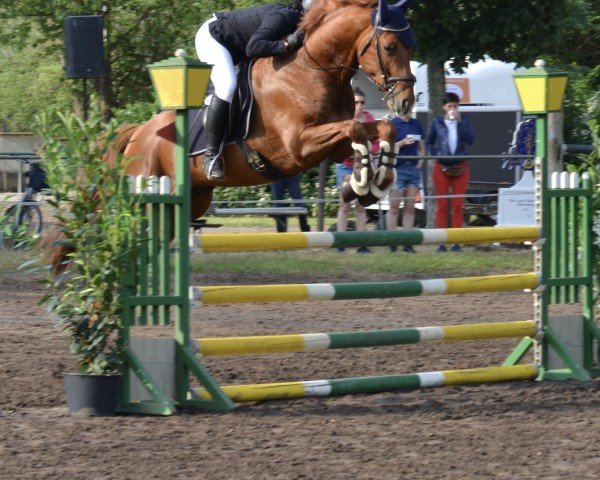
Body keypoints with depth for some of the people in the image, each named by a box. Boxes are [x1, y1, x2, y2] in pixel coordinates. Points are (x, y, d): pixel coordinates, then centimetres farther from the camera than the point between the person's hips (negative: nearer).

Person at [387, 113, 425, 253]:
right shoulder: (392, 124, -2)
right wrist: (402, 143, -19)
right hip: (397, 168, -5)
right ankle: (392, 243, -1)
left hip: (413, 168, 5)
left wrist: (420, 163, 4)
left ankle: (407, 243, 5)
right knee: (394, 207, -3)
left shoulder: (416, 124, 12)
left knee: (410, 208, 4)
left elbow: (421, 148, 18)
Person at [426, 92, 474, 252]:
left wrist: (460, 122, -15)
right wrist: (434, 154, -3)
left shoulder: (463, 120, 2)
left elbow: (470, 140, -10)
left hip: (460, 166, 0)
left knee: (457, 206, 2)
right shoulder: (437, 122, 2)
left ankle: (456, 242, 5)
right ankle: (442, 243, 2)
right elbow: (429, 142, 12)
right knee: (442, 206, 0)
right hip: (442, 167, 0)